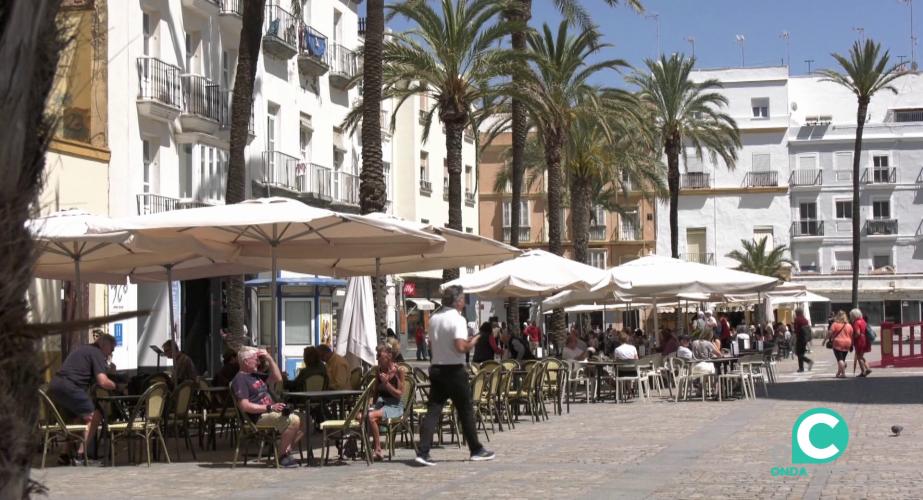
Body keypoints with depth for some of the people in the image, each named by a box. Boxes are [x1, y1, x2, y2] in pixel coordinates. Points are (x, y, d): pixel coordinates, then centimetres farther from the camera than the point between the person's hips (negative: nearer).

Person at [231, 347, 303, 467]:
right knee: (293, 420, -27)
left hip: (269, 412, 10)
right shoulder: (240, 379, -10)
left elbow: (277, 378, 22)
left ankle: (286, 449, -2)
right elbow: (244, 406, -19)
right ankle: (282, 456, -17)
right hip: (258, 417, -10)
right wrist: (270, 407, -23)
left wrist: (270, 359, 11)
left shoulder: (255, 375, 21)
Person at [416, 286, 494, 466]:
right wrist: (472, 343, -3)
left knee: (433, 411, 1)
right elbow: (461, 347, -24)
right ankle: (476, 450, 17)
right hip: (454, 370, -6)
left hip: (436, 368, 6)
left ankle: (423, 452, -9)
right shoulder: (457, 319, -14)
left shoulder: (434, 319, 9)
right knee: (466, 411, 7)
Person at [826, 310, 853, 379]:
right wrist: (851, 346, 15)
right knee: (842, 359, 16)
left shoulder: (835, 324, -7)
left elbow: (829, 333, -12)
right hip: (847, 344, 5)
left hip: (837, 343, -5)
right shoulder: (849, 326, 5)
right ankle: (838, 373, 21)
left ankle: (843, 373, -19)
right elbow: (851, 336, 7)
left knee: (840, 359, -5)